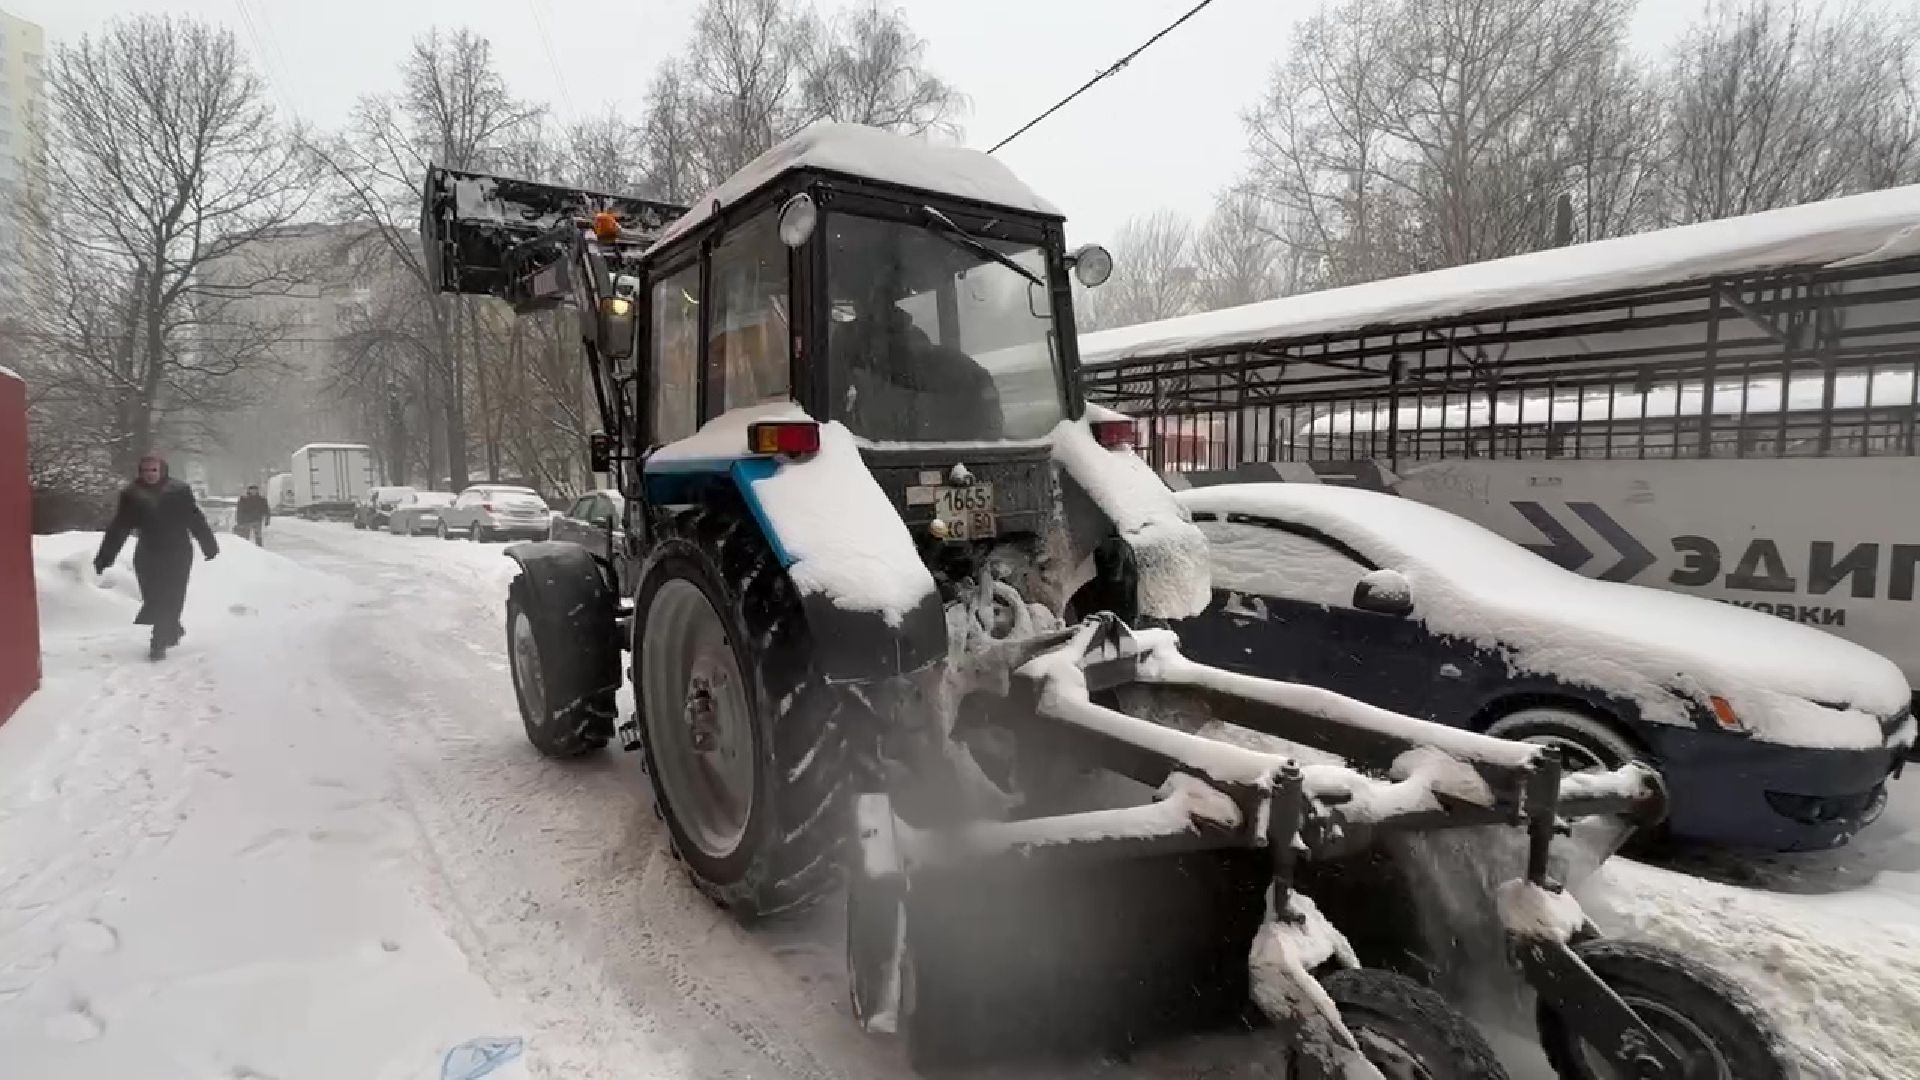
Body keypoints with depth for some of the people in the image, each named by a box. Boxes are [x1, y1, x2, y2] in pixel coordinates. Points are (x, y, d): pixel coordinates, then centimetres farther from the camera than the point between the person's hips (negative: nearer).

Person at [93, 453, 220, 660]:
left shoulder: (179, 491, -5)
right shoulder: (132, 494, 0)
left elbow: (196, 520, 0)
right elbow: (118, 528, 1)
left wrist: (209, 547, 4)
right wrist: (104, 556, -2)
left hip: (177, 554, -3)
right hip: (147, 554, 3)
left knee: (169, 599, -5)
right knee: (152, 598, 6)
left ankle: (159, 643, 2)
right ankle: (172, 631, 30)